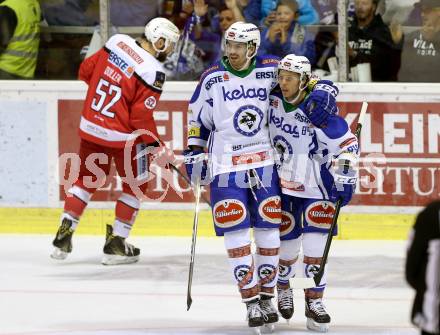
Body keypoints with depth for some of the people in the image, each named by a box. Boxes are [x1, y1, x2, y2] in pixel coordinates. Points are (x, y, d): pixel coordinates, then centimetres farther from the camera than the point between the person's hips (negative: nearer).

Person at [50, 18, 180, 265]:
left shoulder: (116, 43, -3)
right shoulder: (153, 72, -20)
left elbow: (86, 71, 8)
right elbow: (142, 116, -19)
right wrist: (157, 147, -6)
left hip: (91, 126, 6)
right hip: (123, 137, -6)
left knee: (87, 179, 21)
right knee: (135, 185, 14)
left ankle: (65, 233, 16)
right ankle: (116, 243, 14)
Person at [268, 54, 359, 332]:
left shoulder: (319, 111, -19)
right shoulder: (273, 99, -5)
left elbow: (347, 145, -16)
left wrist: (344, 178, -21)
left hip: (315, 187, -3)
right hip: (280, 183, 3)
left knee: (315, 243, -9)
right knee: (286, 240, 7)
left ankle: (314, 301, -3)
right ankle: (283, 286, 35)